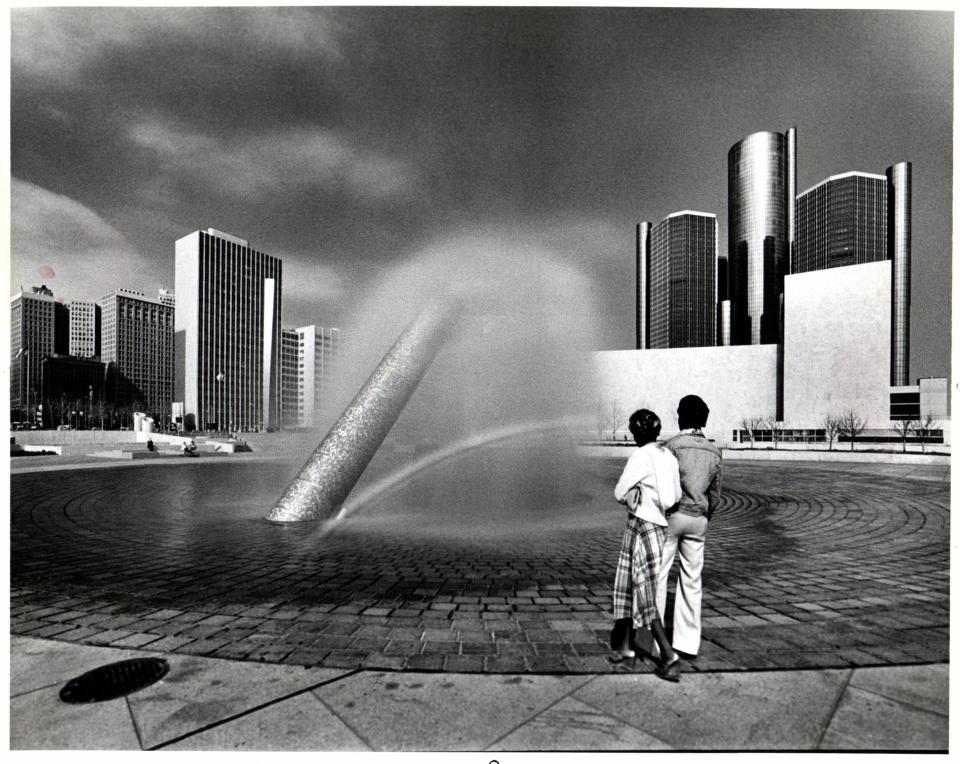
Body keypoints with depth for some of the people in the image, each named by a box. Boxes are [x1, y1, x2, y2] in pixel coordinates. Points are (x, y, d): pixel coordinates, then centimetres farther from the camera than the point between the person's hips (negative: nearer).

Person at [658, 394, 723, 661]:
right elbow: (715, 495, 11)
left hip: (671, 516, -5)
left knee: (657, 575, 4)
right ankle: (688, 642, 19)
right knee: (692, 579, 11)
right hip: (698, 519, 5)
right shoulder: (714, 451, 6)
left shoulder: (674, 445, -12)